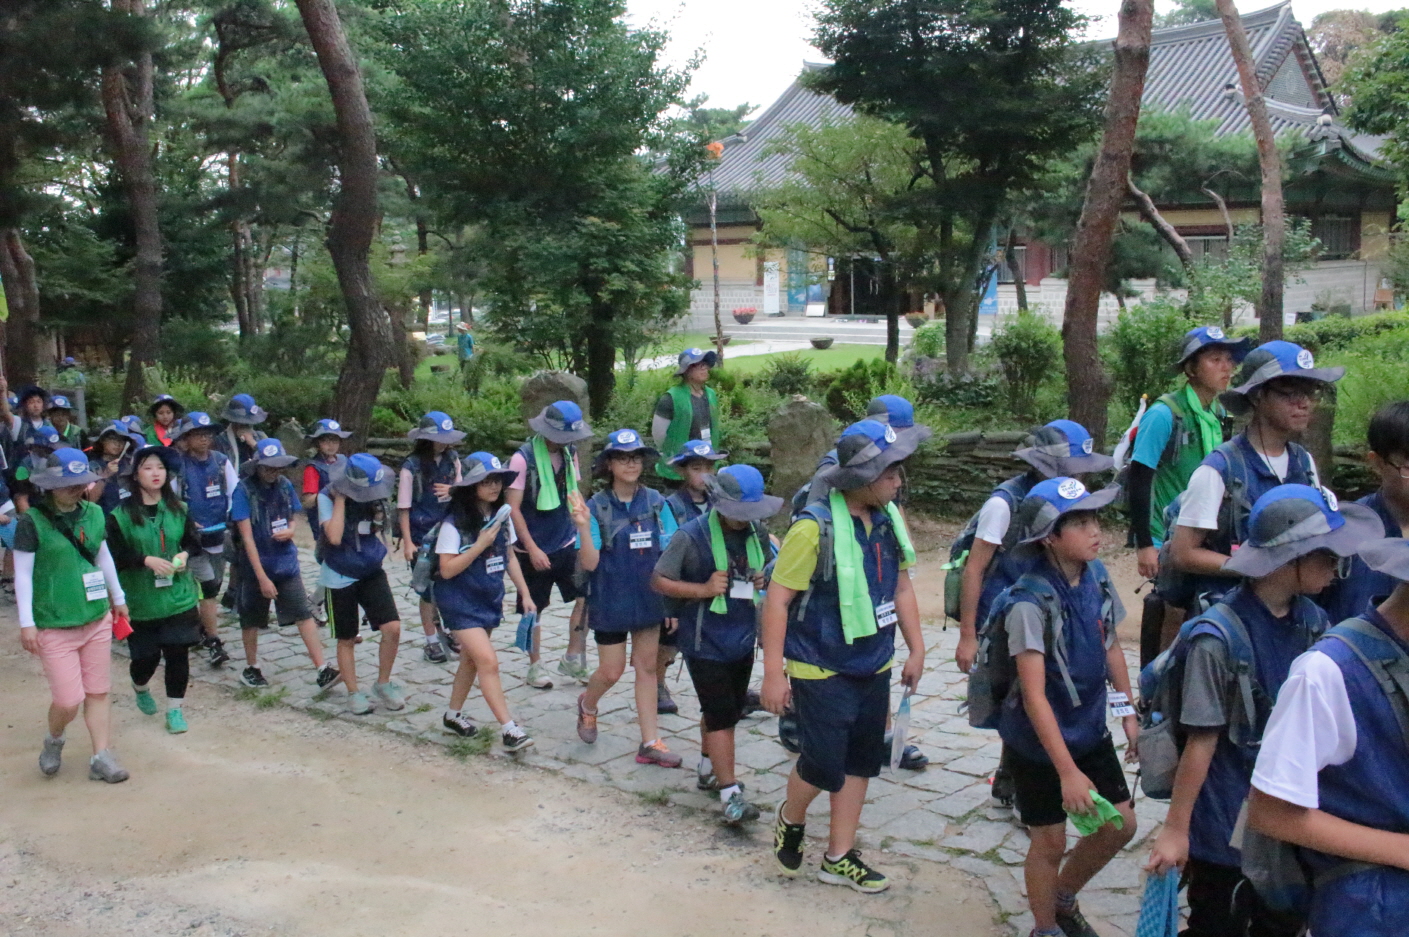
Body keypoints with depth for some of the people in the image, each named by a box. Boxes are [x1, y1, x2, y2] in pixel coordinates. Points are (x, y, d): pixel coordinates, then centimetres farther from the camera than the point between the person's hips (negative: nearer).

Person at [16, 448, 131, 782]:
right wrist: (26, 623, -10)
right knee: (68, 701, -4)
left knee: (99, 692, 7)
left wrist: (118, 598, 22)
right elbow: (23, 575, -9)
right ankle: (53, 741, 26)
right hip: (54, 626, -5)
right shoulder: (32, 522, -12)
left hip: (97, 619, 5)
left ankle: (101, 758, 16)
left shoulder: (93, 513, 3)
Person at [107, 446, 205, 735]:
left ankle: (175, 708, 18)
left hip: (179, 597, 2)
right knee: (147, 655, 6)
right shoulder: (121, 515, -9)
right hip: (141, 600, -2)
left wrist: (185, 554, -8)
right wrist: (146, 560, -22)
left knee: (177, 652, 1)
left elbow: (193, 540, 13)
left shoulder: (178, 509, 2)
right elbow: (114, 557, -10)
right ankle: (139, 687, 41)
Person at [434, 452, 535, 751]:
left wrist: (525, 594, 9)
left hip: (490, 599, 7)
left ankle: (454, 714, 36)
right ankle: (508, 729, -11)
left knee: (471, 658, 18)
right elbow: (447, 569, -18)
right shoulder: (454, 524, -17)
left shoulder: (501, 517, 1)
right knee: (488, 662, -14)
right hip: (461, 601, -7)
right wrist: (480, 545, -25)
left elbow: (509, 557, 11)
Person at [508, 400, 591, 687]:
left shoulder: (569, 453, 4)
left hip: (567, 544, 5)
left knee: (586, 596, -7)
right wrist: (532, 548, -17)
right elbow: (512, 507, -14)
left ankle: (572, 659, 9)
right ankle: (534, 667, 24)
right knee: (533, 609, 7)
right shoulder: (523, 458, -14)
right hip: (535, 548, -5)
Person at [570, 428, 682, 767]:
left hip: (648, 599, 3)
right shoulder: (597, 507, -11)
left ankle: (650, 742, 16)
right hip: (611, 601, -3)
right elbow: (589, 563, -14)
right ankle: (587, 705, 40)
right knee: (612, 672, 7)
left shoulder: (655, 502, -4)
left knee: (647, 667, 9)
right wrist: (583, 526, -29)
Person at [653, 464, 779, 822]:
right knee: (721, 716, -8)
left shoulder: (757, 533, 2)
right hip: (705, 642, -6)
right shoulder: (691, 536, -16)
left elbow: (770, 570, 19)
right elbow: (659, 580, -11)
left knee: (729, 711, 19)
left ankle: (707, 770, 39)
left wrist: (764, 581, -5)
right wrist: (704, 589, -22)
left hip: (743, 640, 7)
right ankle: (730, 793, -3)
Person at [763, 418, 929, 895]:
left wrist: (917, 650, 11)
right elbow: (777, 600, -18)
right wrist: (773, 673, -18)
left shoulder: (890, 517, -1)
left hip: (873, 666, 7)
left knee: (861, 761, 13)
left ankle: (839, 857, 28)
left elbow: (901, 586, 12)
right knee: (824, 765, -2)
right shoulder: (815, 527, -22)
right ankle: (791, 820, 31)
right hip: (821, 670, -7)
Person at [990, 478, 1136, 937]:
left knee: (1120, 825, 11)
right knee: (1050, 842, 7)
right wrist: (1068, 772, -28)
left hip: (1090, 731, 7)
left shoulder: (1096, 575, -6)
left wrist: (1130, 713, 9)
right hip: (1038, 743, -6)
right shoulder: (1030, 603, -27)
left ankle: (1063, 897, 37)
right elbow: (1034, 695, -27)